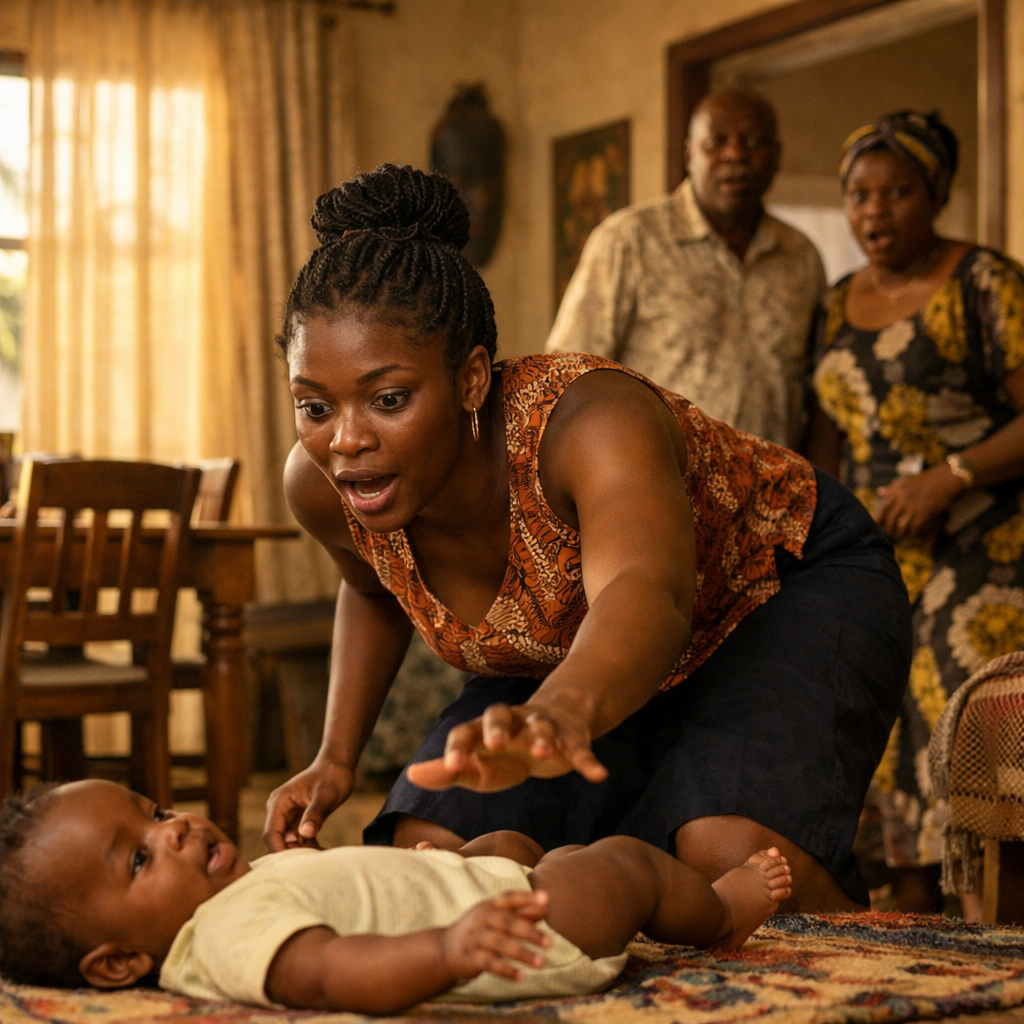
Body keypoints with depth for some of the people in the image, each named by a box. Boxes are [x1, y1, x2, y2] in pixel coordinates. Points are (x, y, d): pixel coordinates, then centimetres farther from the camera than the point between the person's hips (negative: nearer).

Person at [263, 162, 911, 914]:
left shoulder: (589, 423, -39)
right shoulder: (321, 486, -19)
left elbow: (646, 593, -61)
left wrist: (560, 715, -83)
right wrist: (337, 757, -3)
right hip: (582, 662, 6)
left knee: (735, 853, -33)